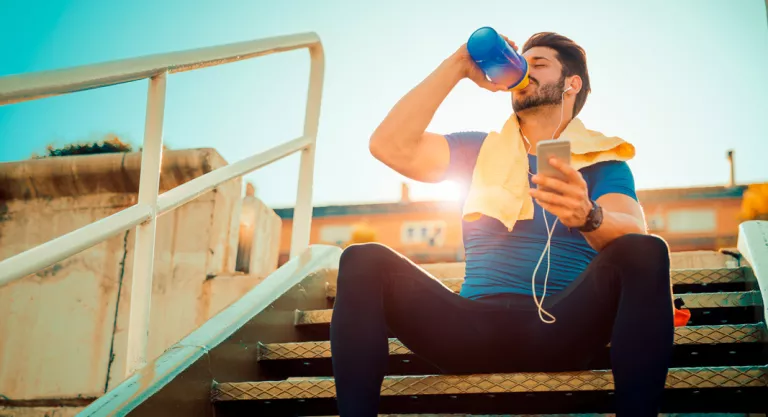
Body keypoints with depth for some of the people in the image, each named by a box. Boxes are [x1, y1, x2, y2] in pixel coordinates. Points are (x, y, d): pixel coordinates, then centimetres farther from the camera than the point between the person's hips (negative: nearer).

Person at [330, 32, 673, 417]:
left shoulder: (600, 159, 12)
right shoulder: (479, 150, 19)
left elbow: (635, 234, -9)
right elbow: (389, 146, 2)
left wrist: (587, 217, -33)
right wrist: (458, 66, 4)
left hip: (561, 331, -1)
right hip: (474, 330, 2)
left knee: (645, 253, -28)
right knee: (364, 260, -21)